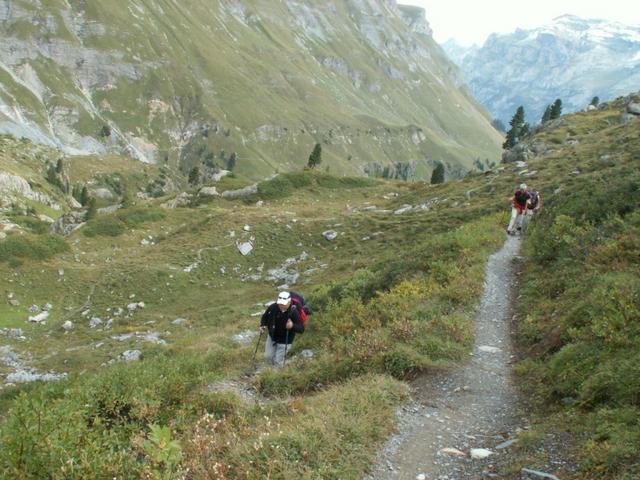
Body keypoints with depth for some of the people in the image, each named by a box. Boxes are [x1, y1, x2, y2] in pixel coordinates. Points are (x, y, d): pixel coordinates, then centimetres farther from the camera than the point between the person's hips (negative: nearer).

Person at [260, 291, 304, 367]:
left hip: (284, 340, -4)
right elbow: (265, 316, 3)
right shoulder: (273, 307, -19)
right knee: (268, 356, 14)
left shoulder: (293, 312, -28)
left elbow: (301, 329, -28)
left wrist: (293, 326, -48)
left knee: (278, 360, 3)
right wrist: (263, 325, -16)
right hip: (272, 336, 4)